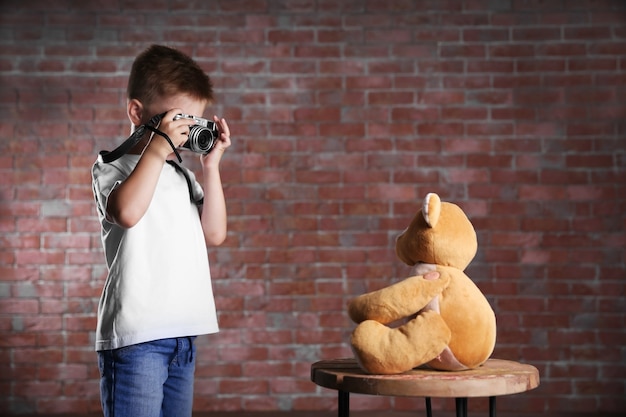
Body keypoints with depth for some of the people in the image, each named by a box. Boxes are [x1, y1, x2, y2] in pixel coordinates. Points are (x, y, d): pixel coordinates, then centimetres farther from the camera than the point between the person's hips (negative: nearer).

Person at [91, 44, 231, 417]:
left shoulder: (183, 174, 19)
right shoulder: (113, 166, 0)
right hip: (135, 334, -7)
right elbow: (127, 212, -22)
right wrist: (158, 147, -15)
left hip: (183, 334, 7)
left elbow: (215, 234, 9)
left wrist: (211, 165, 6)